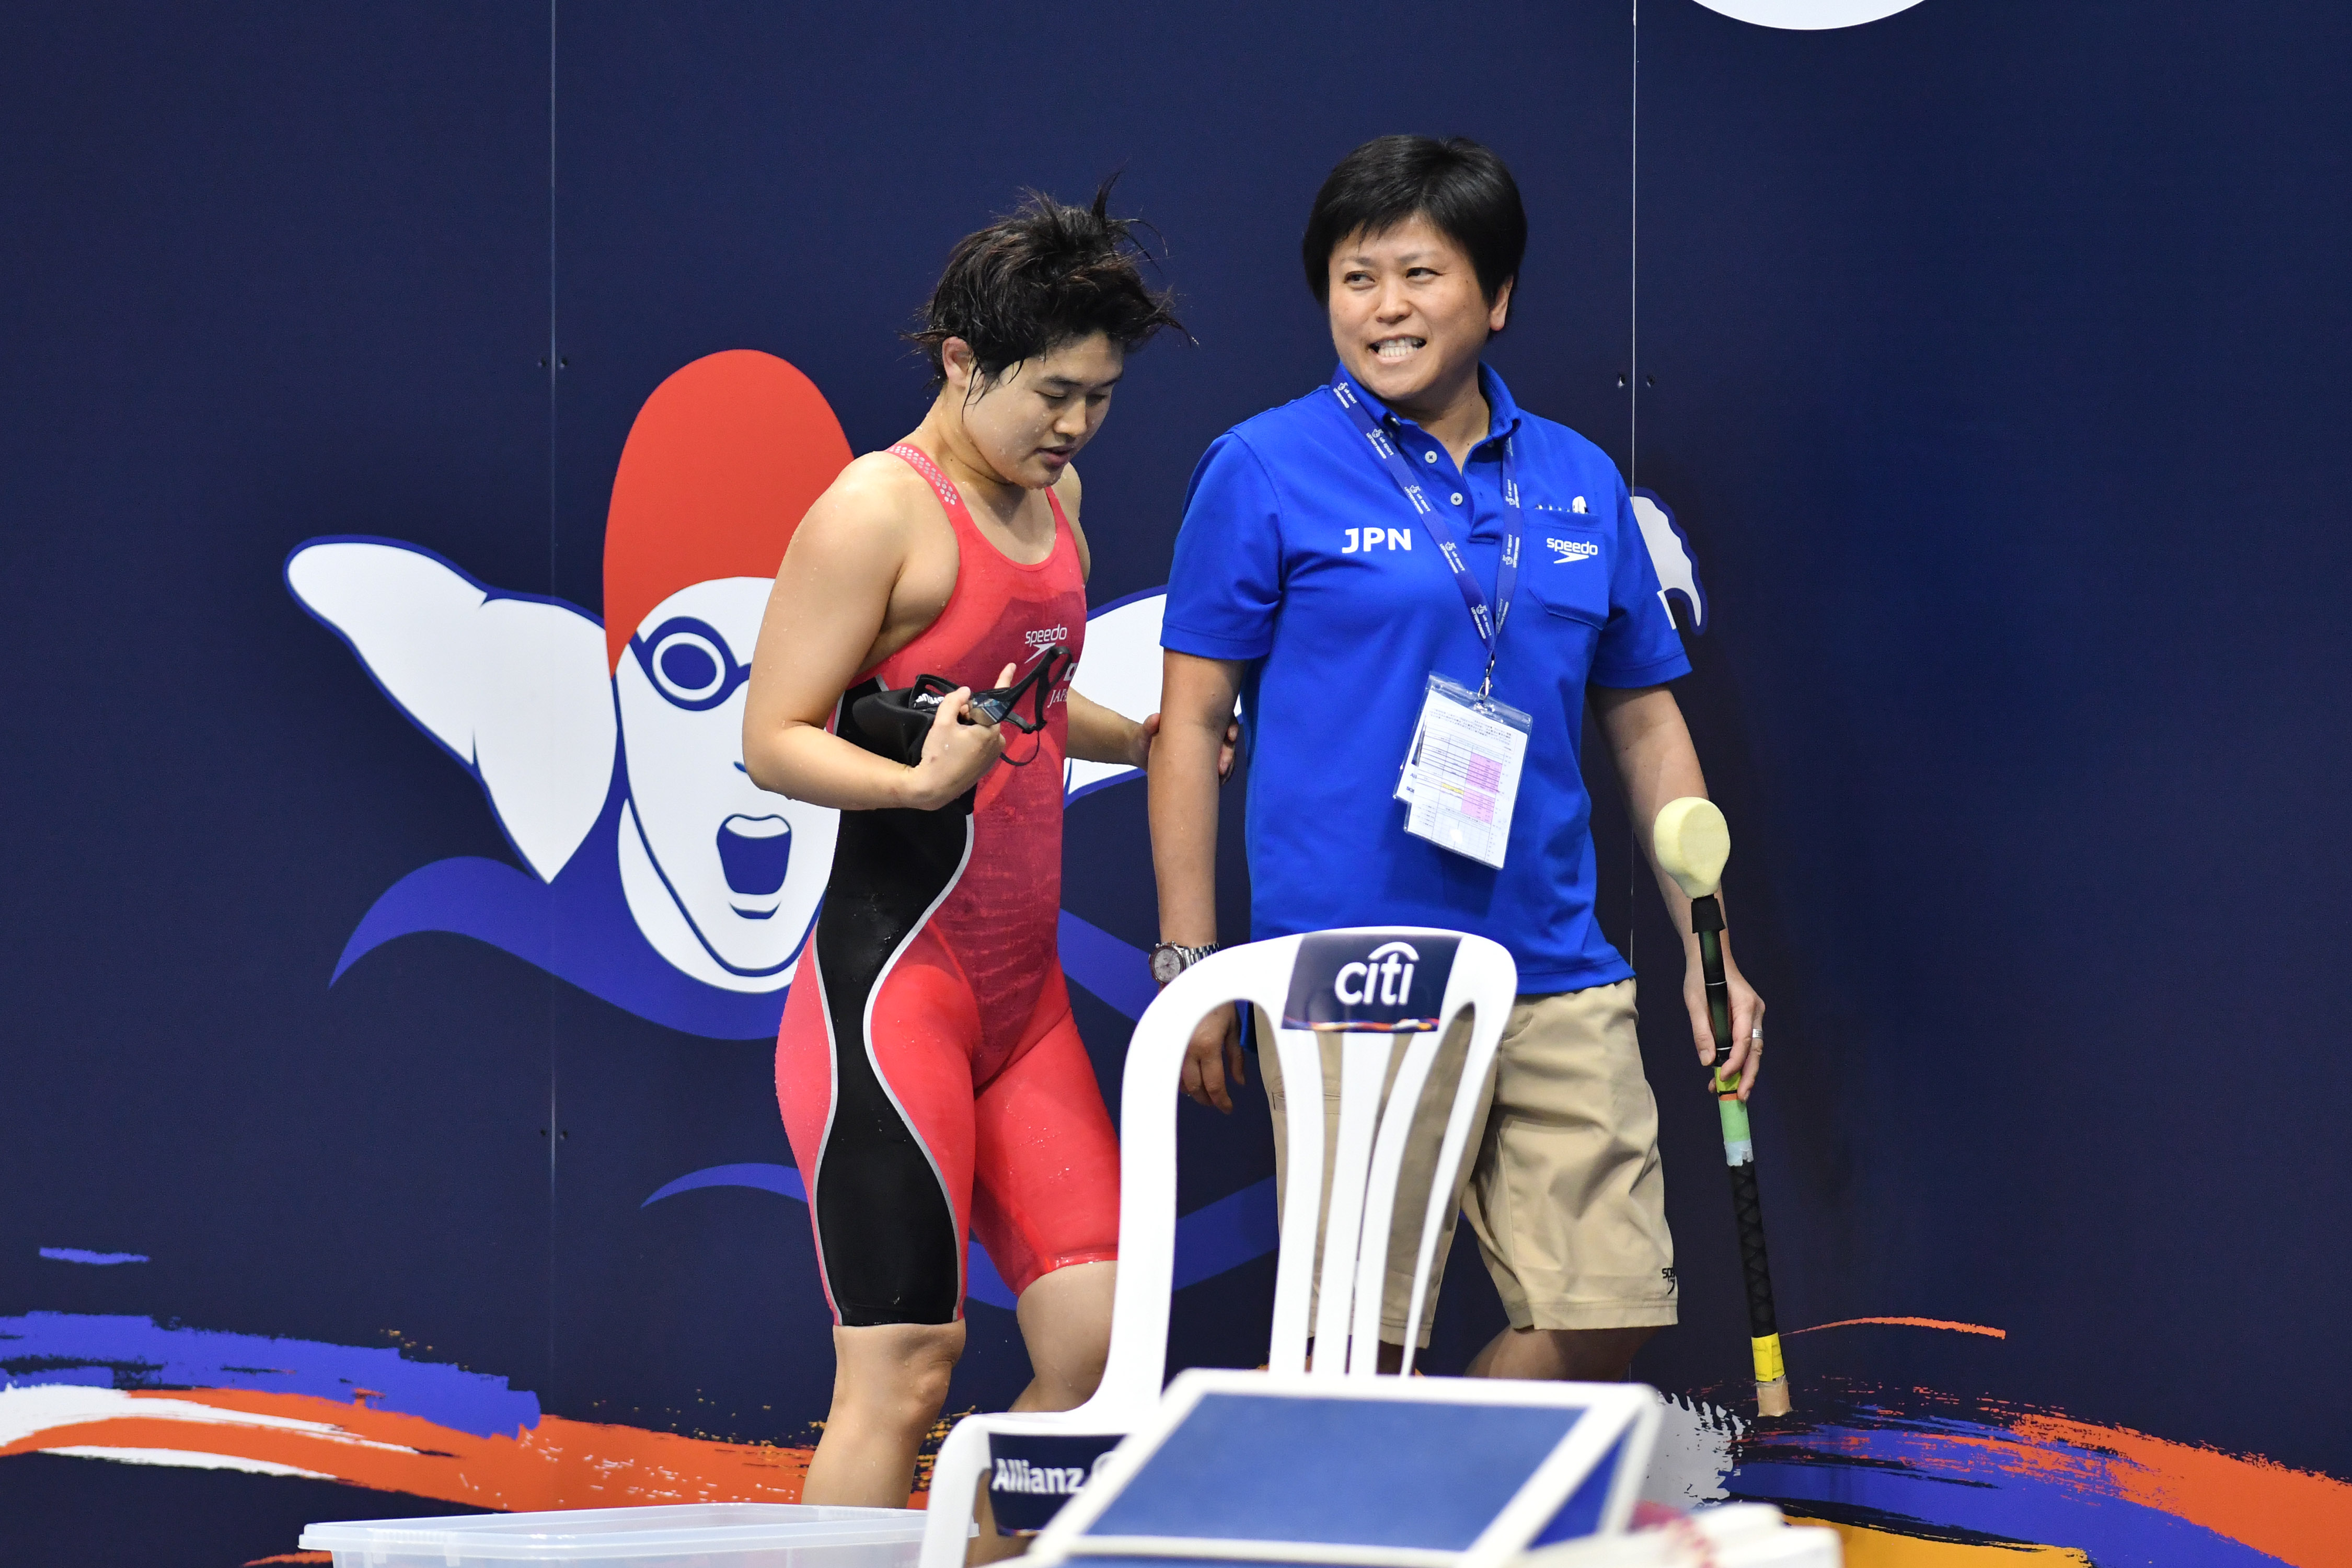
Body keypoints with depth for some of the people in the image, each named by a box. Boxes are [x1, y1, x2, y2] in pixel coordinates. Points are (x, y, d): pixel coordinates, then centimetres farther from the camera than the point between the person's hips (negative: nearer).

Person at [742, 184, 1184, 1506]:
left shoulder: (1055, 497, 15)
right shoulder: (879, 512, -11)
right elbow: (775, 740, -14)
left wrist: (1147, 738, 19)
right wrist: (920, 783, -29)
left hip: (1022, 994, 8)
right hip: (889, 990, -8)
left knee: (1098, 1339, 1)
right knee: (903, 1367, -8)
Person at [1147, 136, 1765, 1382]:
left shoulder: (1581, 486, 12)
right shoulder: (1263, 473, -1)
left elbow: (1644, 725, 18)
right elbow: (1191, 722, 0)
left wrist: (1708, 952, 13)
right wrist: (1189, 965, -5)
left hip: (1557, 984, 5)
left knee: (1606, 1314, 2)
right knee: (1355, 1349, -4)